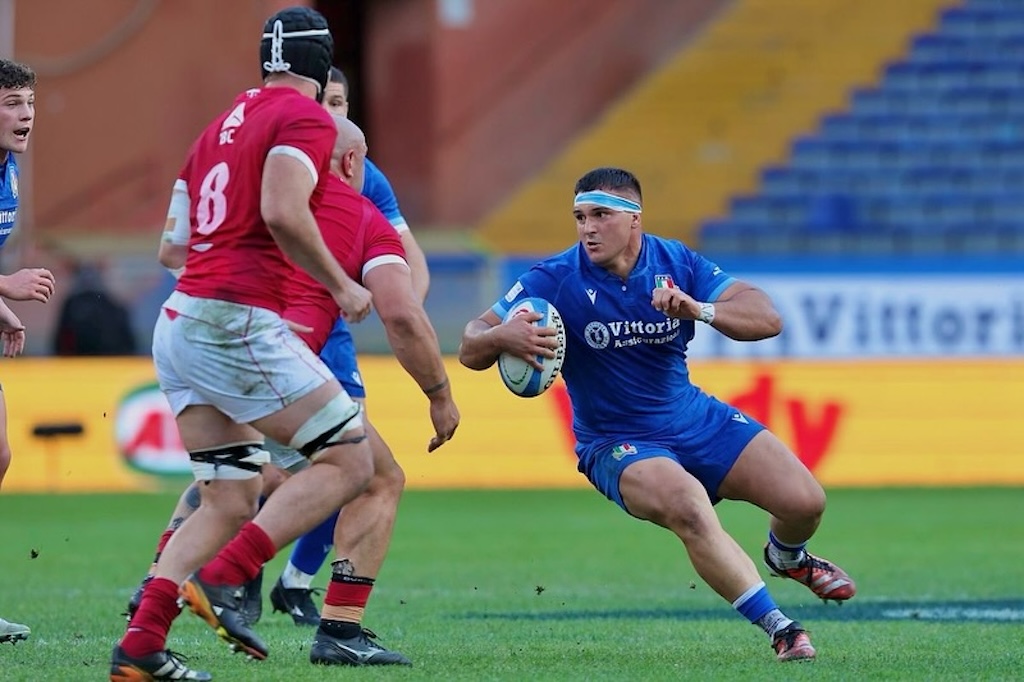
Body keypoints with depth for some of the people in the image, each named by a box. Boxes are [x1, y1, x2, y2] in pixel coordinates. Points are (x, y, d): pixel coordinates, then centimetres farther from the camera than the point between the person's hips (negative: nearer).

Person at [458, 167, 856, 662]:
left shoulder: (677, 263, -7)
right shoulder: (556, 280, -15)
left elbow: (767, 319, -11)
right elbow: (470, 350, -14)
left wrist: (699, 310, -30)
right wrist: (501, 336, -39)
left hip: (696, 418, 4)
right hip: (617, 444, -4)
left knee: (804, 501, -7)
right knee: (689, 509, -35)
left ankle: (786, 557, 32)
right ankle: (779, 629, -25)